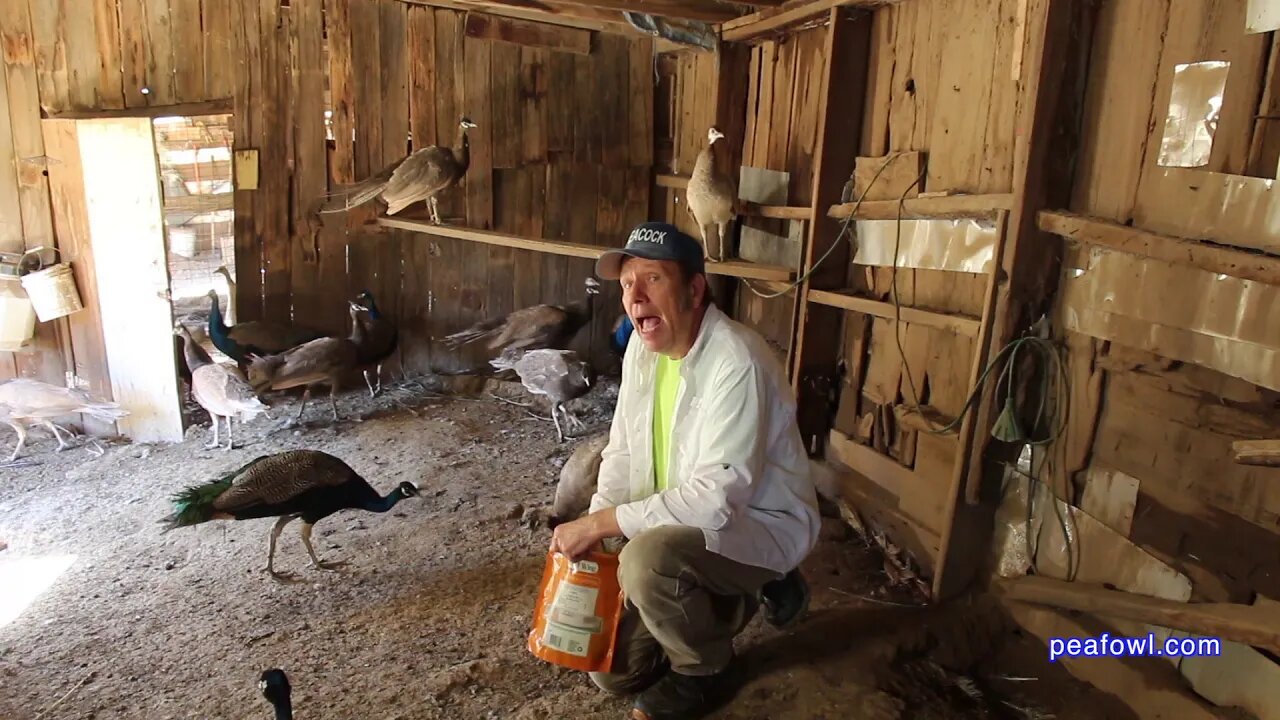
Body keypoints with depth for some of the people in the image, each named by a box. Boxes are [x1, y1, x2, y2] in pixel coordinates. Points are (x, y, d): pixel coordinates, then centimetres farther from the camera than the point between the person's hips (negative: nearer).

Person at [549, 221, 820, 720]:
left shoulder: (736, 363, -30)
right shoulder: (642, 346, -4)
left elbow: (716, 499, -33)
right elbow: (622, 452, 4)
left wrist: (602, 523, -27)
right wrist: (588, 535, -9)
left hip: (759, 524, -7)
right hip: (682, 525, 8)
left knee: (647, 561, -37)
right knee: (614, 670, 8)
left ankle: (704, 669, -4)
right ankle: (741, 595, 24)